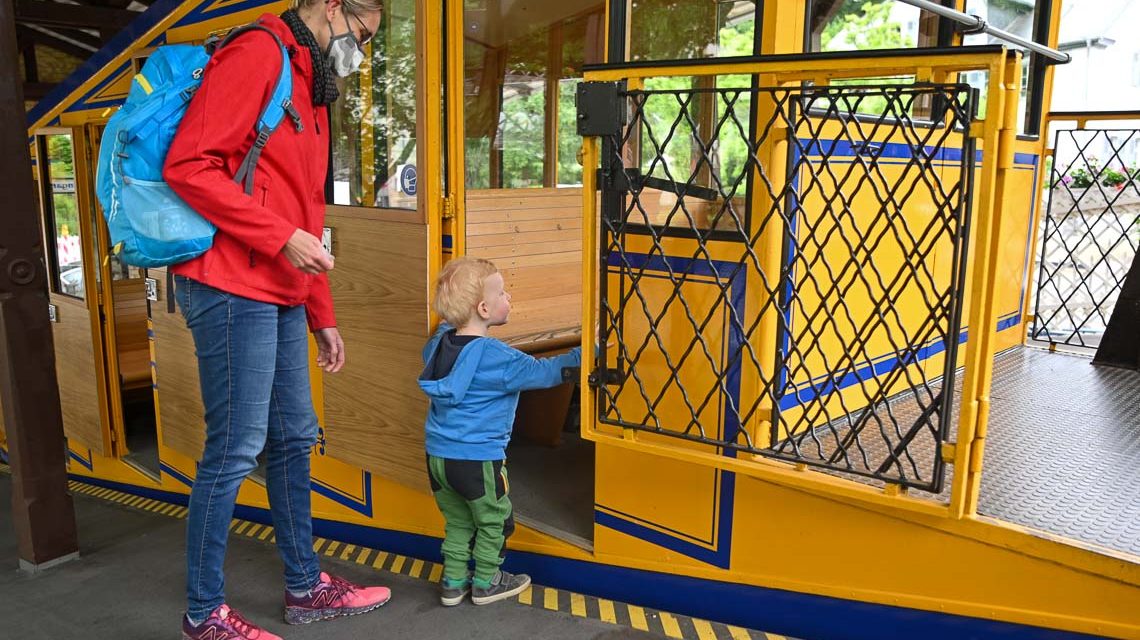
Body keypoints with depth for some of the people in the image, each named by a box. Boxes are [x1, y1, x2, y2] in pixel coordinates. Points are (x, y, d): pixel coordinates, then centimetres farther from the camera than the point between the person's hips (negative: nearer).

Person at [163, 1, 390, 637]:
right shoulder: (257, 54, -8)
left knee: (294, 439, 14)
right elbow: (188, 165, -18)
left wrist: (323, 317, 21)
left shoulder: (312, 92, 22)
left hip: (281, 298, 10)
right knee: (236, 449, -3)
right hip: (232, 290, -10)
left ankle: (306, 586, 27)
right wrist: (283, 238, -19)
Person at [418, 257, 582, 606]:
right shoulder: (498, 358, -20)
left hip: (437, 456, 7)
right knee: (493, 522, 14)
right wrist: (581, 356, -6)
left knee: (457, 522, 22)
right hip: (478, 459, -7)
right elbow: (542, 372, -15)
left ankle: (453, 583, 29)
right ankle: (486, 583, 27)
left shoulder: (440, 342, 2)